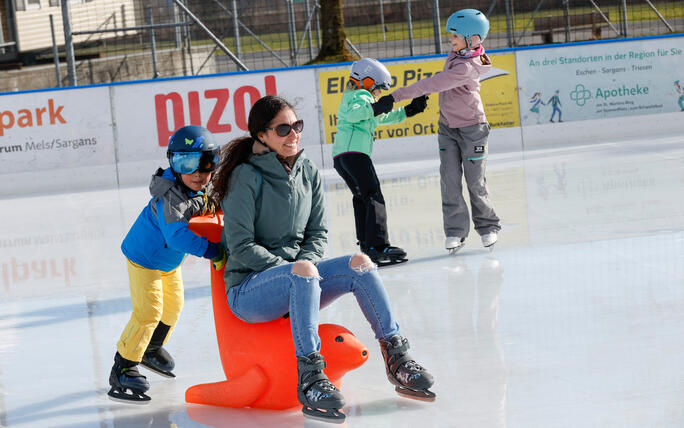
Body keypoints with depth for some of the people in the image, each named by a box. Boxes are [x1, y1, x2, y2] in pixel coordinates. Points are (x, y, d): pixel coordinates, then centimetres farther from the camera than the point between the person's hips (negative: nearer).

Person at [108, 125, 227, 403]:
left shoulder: (205, 188, -9)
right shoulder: (170, 197, -36)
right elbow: (177, 235, -46)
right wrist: (213, 251, -47)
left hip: (169, 260, 9)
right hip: (145, 257, -9)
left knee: (173, 304, 21)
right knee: (148, 312, -14)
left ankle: (153, 349, 46)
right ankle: (122, 369, -5)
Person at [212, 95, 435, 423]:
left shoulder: (308, 173, 8)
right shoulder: (246, 177, -12)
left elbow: (318, 233, 11)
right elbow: (241, 247, -16)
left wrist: (303, 265, -9)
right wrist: (293, 269, -17)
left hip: (297, 286, 6)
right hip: (247, 290, -6)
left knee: (359, 263, -15)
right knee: (303, 272, -36)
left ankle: (396, 359, -16)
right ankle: (309, 376, -41)